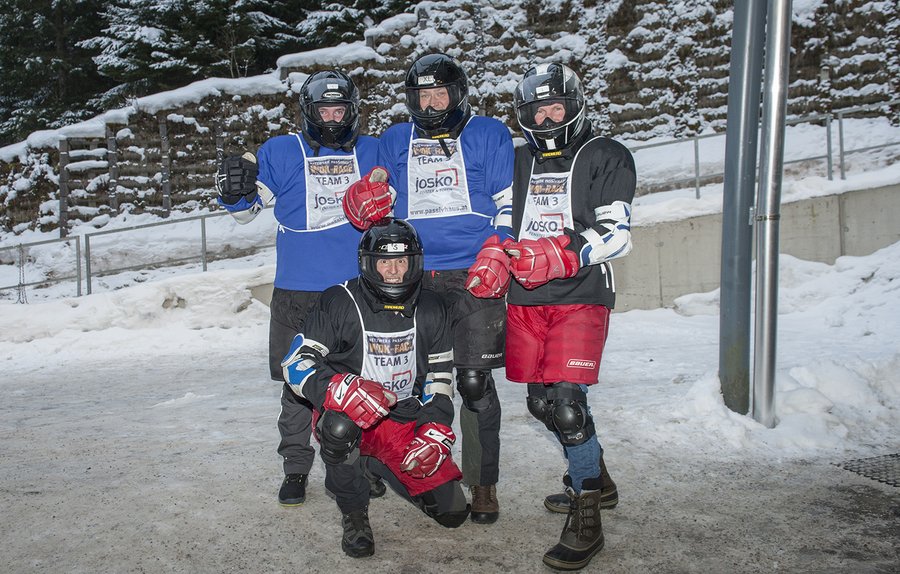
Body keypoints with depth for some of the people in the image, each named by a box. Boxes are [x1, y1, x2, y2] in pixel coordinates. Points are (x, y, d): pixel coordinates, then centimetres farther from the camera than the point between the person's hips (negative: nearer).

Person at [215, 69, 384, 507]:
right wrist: (232, 190, -13)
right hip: (299, 290, -1)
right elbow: (246, 209, 8)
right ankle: (296, 468, 17)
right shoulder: (281, 152, 7)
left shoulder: (373, 152, 12)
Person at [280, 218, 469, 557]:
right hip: (351, 415, -3)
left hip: (406, 421, 4)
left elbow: (439, 377, 6)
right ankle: (354, 515, -11)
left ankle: (377, 464, 24)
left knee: (452, 511, -3)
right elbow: (295, 364, -16)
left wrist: (436, 429, -8)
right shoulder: (340, 303, -13)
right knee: (339, 427, -40)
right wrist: (339, 388, -35)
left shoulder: (428, 309, -1)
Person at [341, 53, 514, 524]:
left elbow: (509, 203, 7)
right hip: (413, 276, 3)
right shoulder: (394, 141, 18)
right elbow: (381, 209, 20)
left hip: (474, 275, -3)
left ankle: (483, 482, 9)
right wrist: (365, 204, -4)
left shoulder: (489, 134, 10)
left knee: (474, 383, -6)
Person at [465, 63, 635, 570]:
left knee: (565, 400, -17)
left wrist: (561, 253, -23)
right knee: (541, 402, 9)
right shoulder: (519, 160, 19)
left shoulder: (606, 156, 2)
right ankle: (597, 481, 32)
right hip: (525, 300, 6)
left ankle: (586, 521, -3)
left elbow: (617, 234, -8)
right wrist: (494, 259, -1)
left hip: (580, 298, -6)